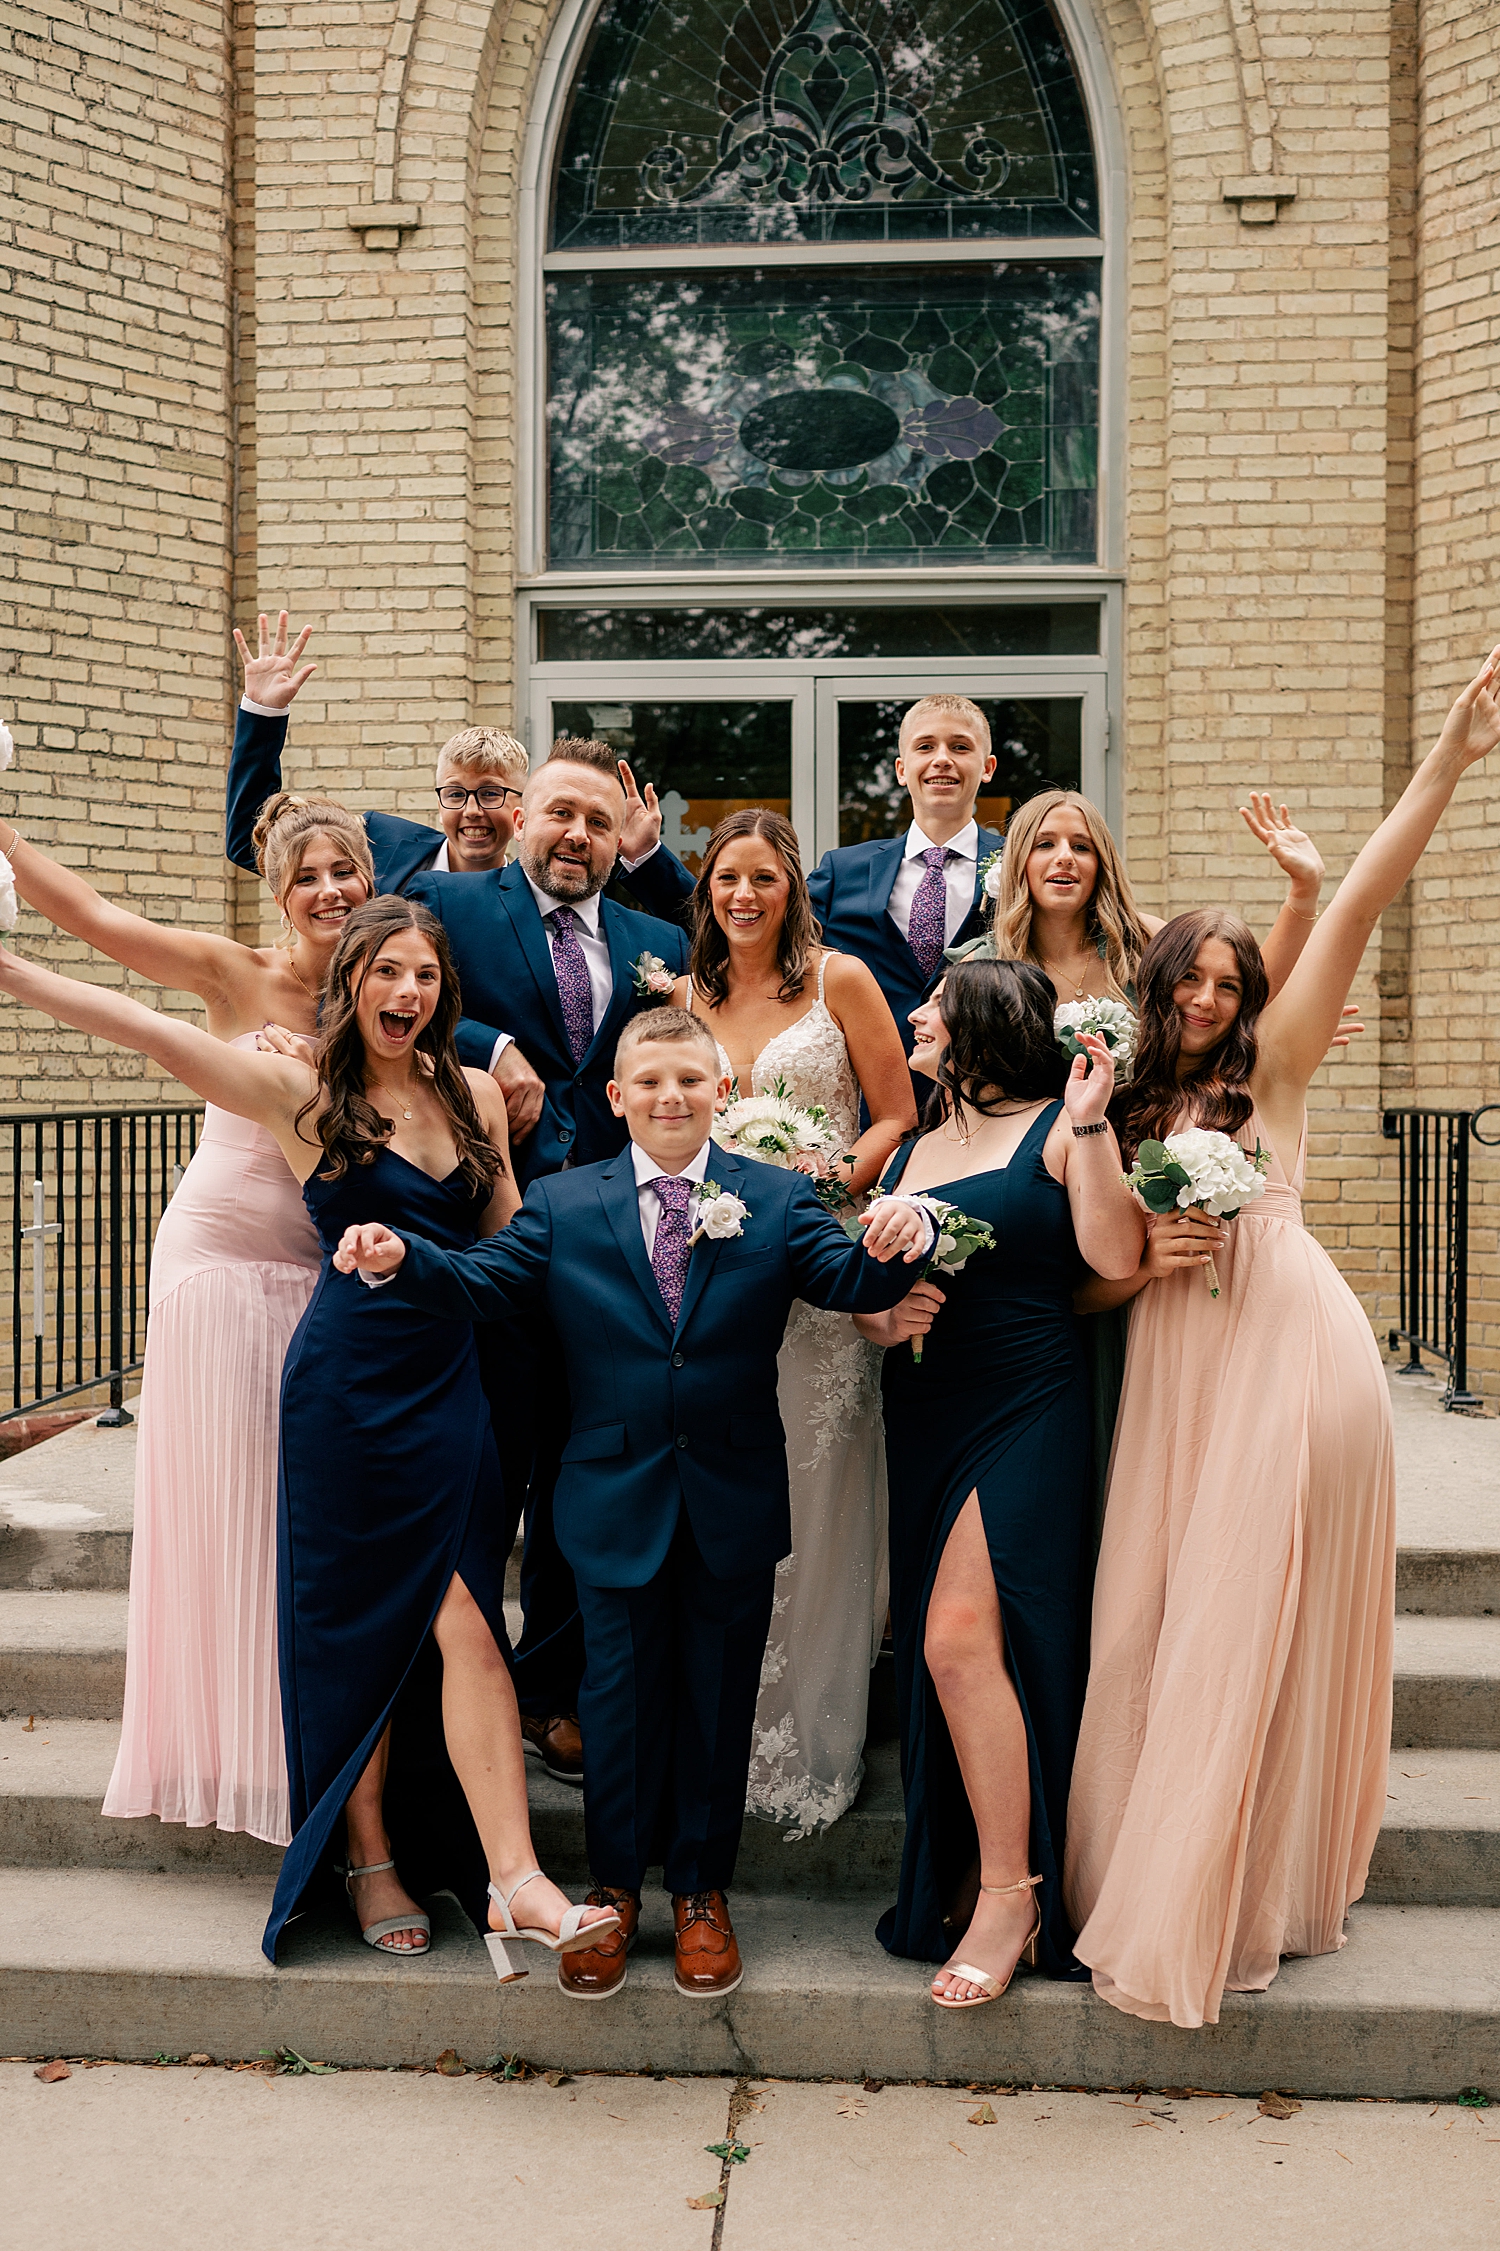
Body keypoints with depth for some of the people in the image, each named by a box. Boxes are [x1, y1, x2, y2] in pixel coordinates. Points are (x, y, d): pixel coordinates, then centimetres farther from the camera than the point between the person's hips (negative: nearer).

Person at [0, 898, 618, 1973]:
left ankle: (512, 1878, 0)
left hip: (454, 1383, 3)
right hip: (347, 1386, -2)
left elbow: (513, 1241, 16)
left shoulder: (476, 1094, 8)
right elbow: (144, 1028, -12)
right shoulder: (303, 1095, -3)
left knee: (466, 1622, -3)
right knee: (357, 1627, 6)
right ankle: (372, 1863, 21)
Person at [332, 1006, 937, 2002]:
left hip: (735, 1500, 0)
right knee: (619, 1695, 11)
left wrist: (895, 1243, -34)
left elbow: (849, 1279, -11)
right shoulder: (562, 1204, 2)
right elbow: (480, 1281, -5)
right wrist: (400, 1258, -24)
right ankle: (614, 1892, 29)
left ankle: (703, 1892, 30)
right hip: (618, 1498, 0)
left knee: (718, 1697, 12)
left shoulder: (778, 1200, 0)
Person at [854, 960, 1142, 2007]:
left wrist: (1090, 1126, -17)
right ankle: (963, 1875, 23)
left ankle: (1011, 1895, -3)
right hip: (923, 1420, 6)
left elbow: (1117, 1256, -15)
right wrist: (882, 1318, -4)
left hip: (1026, 1417, -6)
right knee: (937, 1655, 8)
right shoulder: (913, 1151, 17)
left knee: (960, 1638, -16)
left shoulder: (1055, 1130, -2)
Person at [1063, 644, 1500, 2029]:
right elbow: (1088, 1281, 13)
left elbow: (1361, 909, -5)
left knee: (1252, 1626, 0)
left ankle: (1237, 1901, 13)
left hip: (1291, 1351, -3)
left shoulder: (1270, 1067, 5)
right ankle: (1153, 1884, 23)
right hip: (1178, 1371, 4)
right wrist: (1146, 1263, -9)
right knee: (1158, 1625, 5)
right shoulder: (1120, 1111, 13)